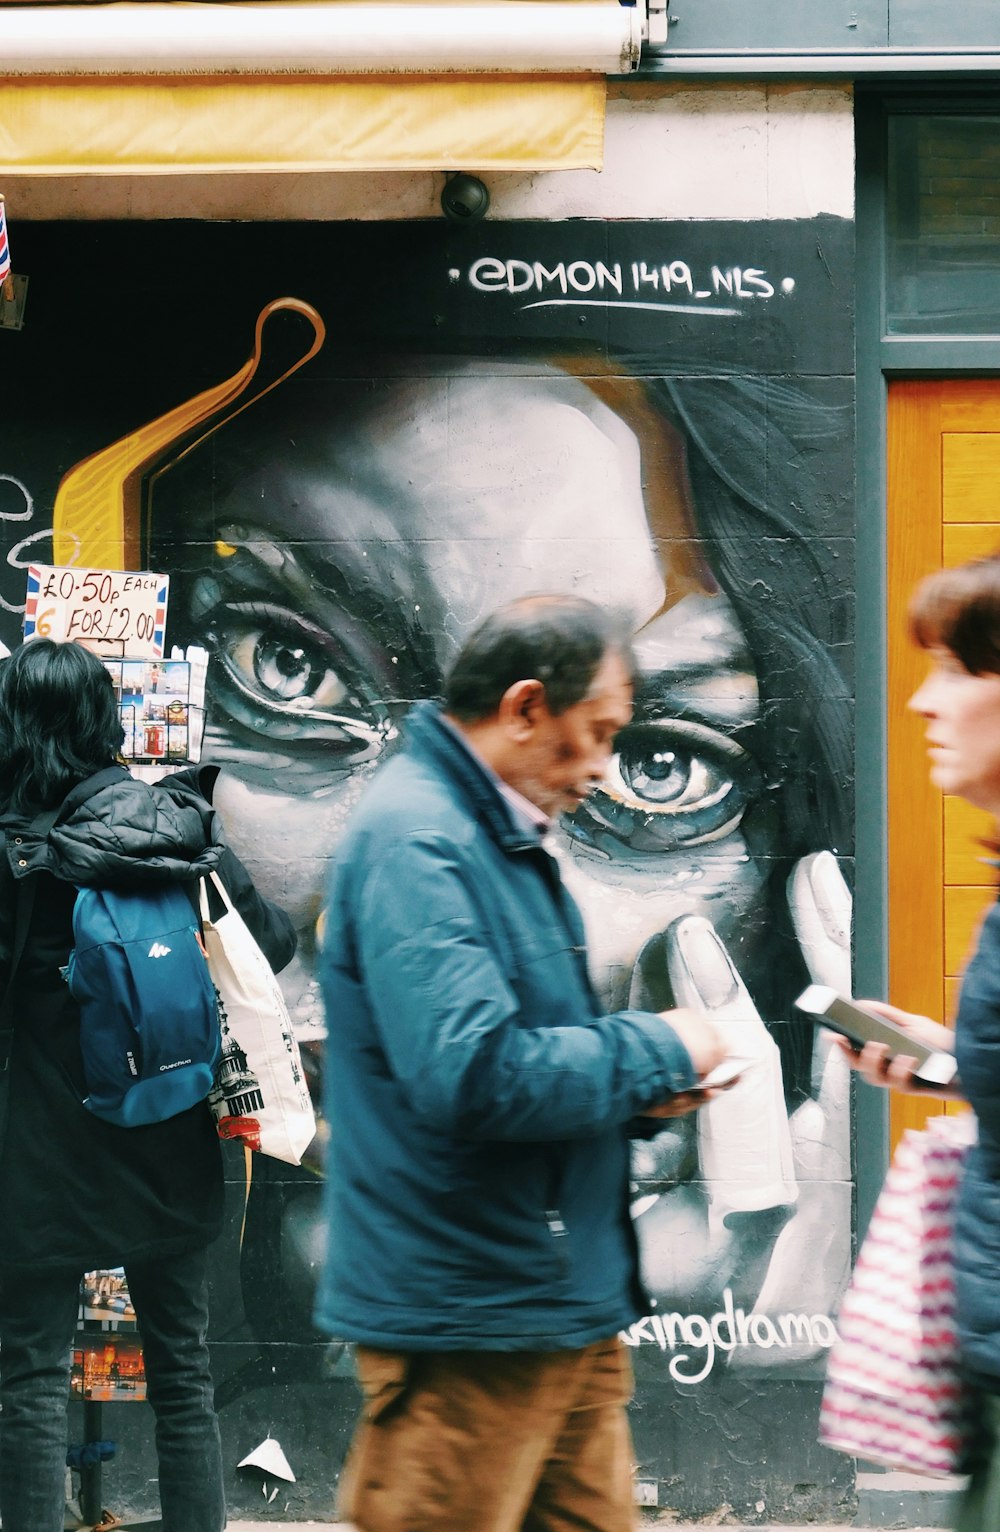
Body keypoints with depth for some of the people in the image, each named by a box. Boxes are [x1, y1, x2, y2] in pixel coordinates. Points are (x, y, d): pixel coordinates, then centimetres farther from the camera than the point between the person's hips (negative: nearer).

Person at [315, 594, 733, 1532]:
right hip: (468, 1320, -10)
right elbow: (472, 1076, -29)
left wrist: (642, 1084, 7)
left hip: (563, 1307, 10)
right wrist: (658, 1050, -15)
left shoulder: (502, 837, 16)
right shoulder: (416, 840, -18)